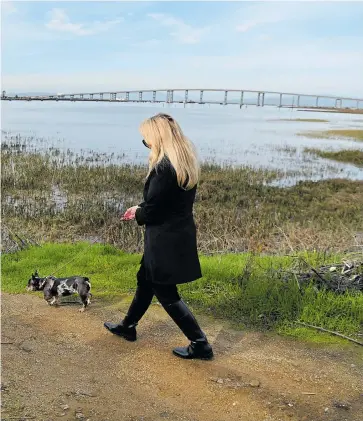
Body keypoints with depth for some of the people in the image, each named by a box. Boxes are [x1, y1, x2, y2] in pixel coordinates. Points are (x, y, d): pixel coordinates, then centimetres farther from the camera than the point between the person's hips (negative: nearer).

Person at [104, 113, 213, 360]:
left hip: (166, 239, -10)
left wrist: (137, 213, 2)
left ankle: (201, 345, 15)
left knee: (167, 294, 6)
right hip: (180, 232, 10)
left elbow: (152, 210, -21)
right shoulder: (187, 161, 5)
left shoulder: (163, 167, -25)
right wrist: (142, 210, 10)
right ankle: (128, 326, 42)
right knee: (146, 280, 23)